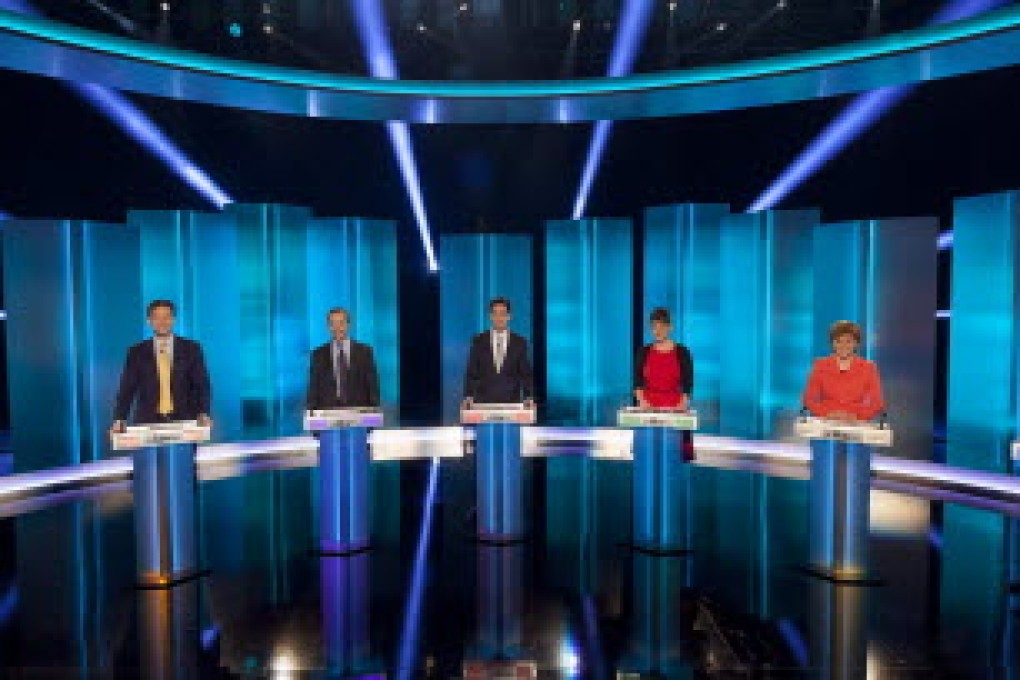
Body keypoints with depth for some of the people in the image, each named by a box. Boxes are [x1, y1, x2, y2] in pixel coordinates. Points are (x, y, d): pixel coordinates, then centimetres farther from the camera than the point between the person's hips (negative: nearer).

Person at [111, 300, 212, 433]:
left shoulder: (191, 348, 5)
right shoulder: (137, 352, 8)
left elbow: (201, 385, 1)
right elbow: (127, 389, 4)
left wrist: (203, 414, -13)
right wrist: (119, 420, -10)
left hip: (184, 422, -1)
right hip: (147, 423, 1)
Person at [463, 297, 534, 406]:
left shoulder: (519, 342, 5)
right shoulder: (478, 341, 5)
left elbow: (526, 374, 4)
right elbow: (471, 372, 3)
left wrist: (529, 397, -10)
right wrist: (468, 396, -10)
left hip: (511, 402, 0)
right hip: (484, 402, 0)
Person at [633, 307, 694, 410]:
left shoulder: (682, 352, 1)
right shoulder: (644, 352, 5)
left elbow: (687, 383, 0)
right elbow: (638, 383, 5)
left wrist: (683, 403, -13)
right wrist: (641, 400, -10)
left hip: (674, 408, -1)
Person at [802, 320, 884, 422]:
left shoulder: (868, 367, 7)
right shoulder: (820, 366, 6)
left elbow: (877, 403, 4)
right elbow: (809, 399, 3)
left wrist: (856, 416, -12)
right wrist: (827, 413, -12)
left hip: (856, 424, 1)